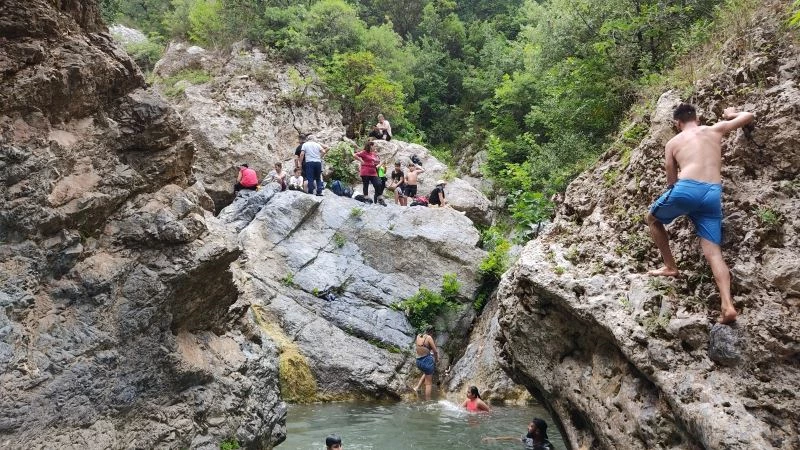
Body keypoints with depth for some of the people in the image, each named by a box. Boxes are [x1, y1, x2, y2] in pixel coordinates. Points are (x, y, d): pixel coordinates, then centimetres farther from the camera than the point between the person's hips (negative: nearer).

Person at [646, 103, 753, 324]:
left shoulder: (673, 143, 18)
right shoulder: (716, 129, 22)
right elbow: (748, 116, 33)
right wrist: (731, 114, 52)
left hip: (686, 188, -2)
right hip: (713, 194, 2)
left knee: (652, 219, 27)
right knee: (713, 253, 1)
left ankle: (670, 266, 24)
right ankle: (727, 306, -16)